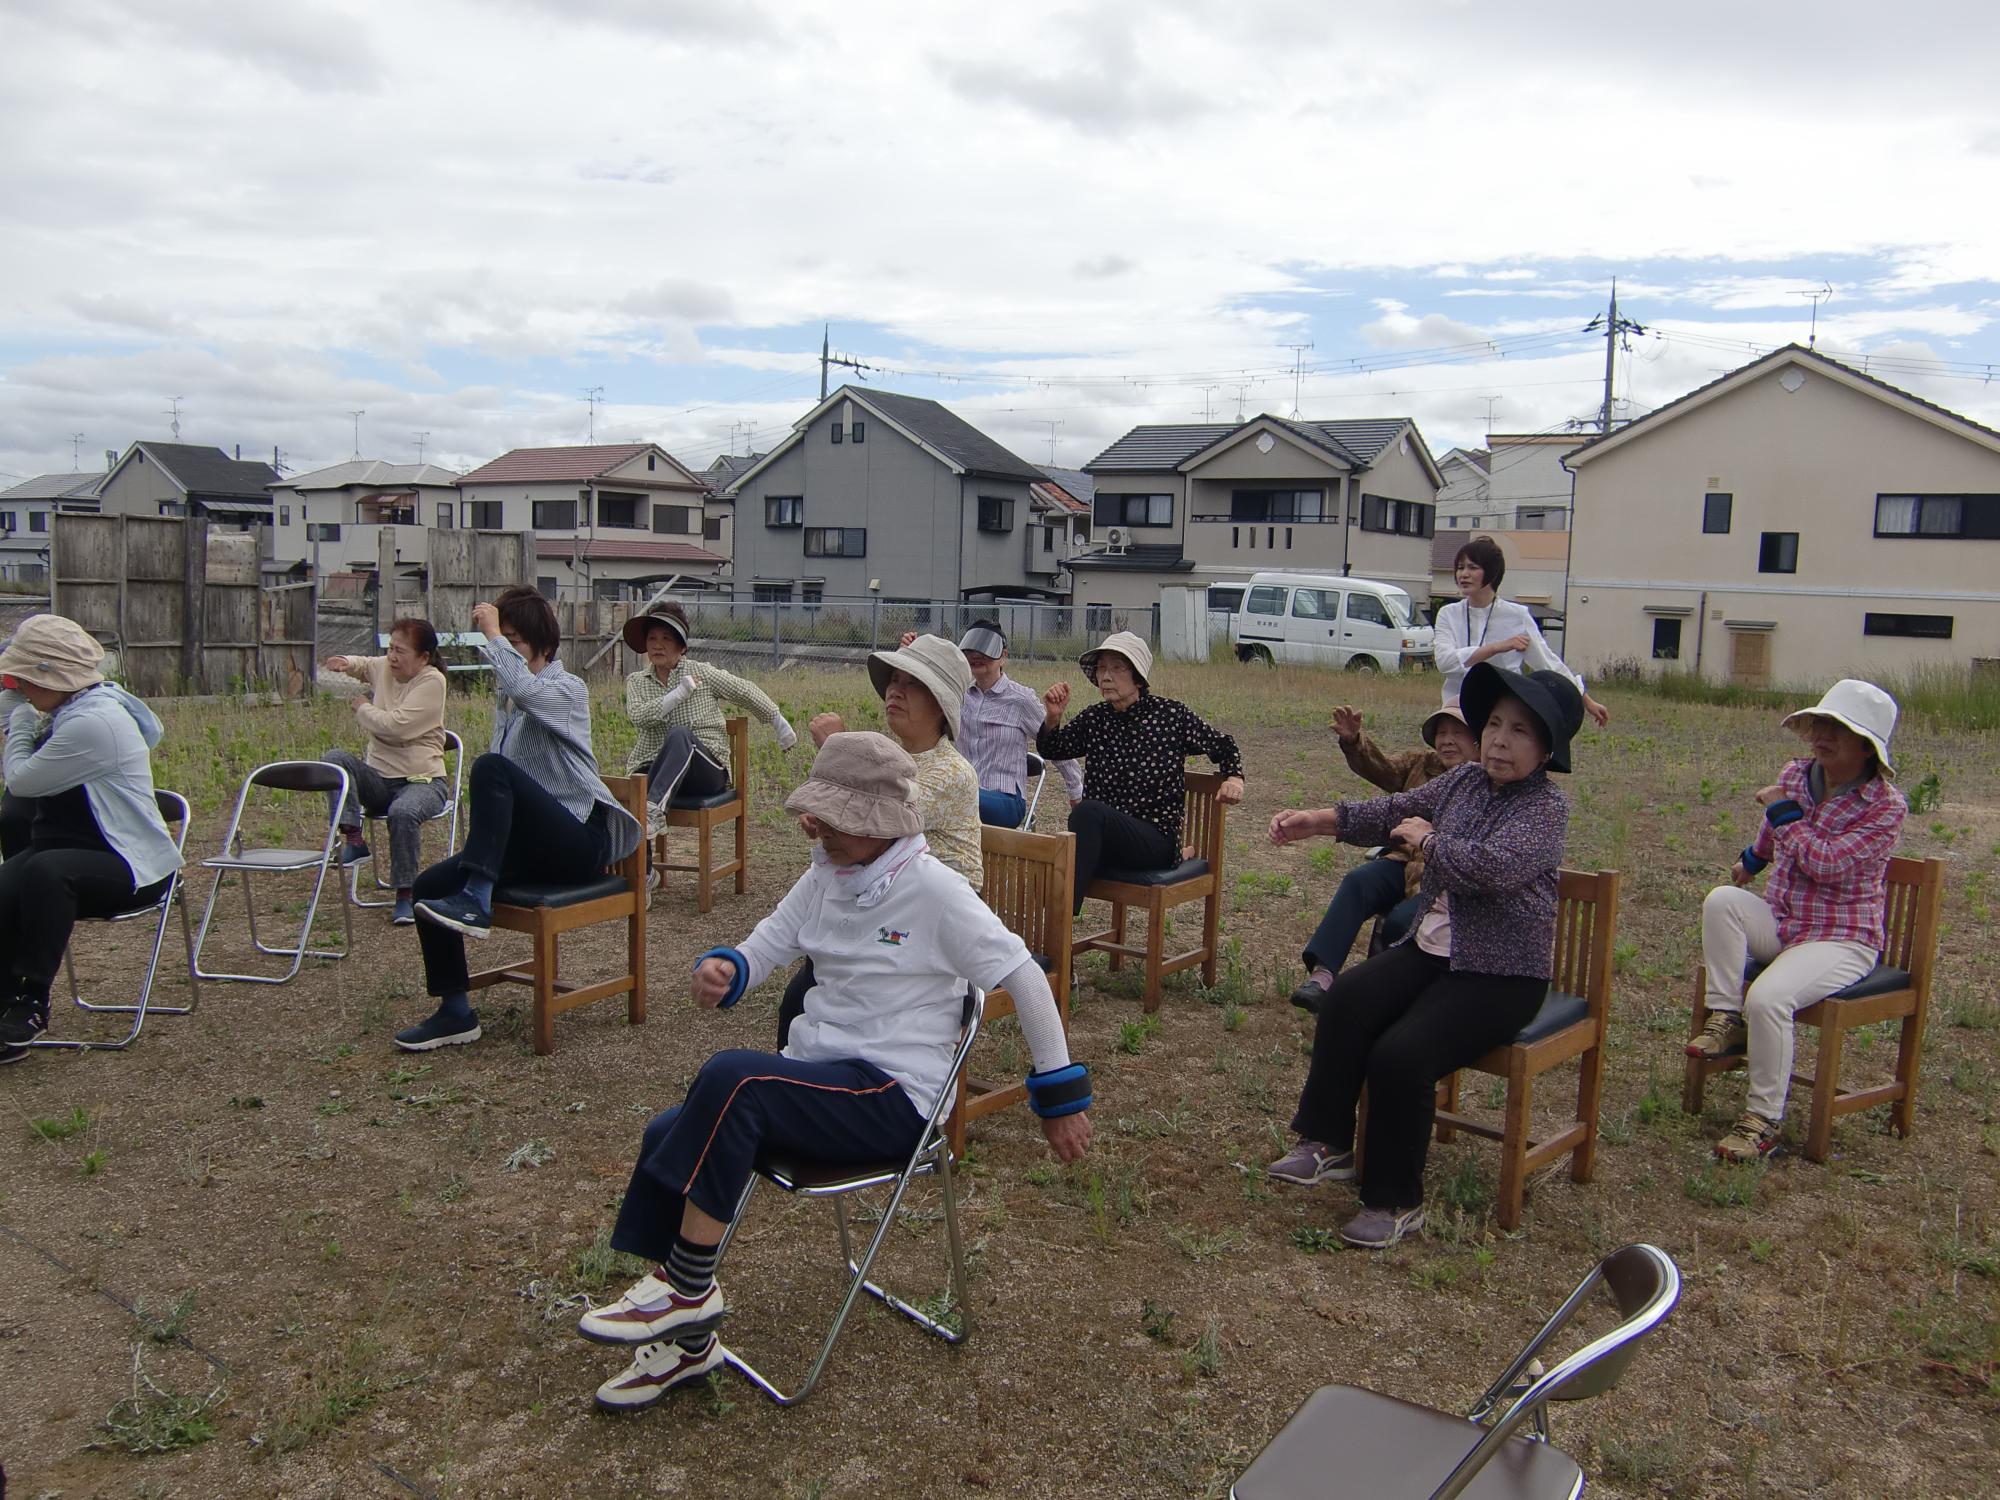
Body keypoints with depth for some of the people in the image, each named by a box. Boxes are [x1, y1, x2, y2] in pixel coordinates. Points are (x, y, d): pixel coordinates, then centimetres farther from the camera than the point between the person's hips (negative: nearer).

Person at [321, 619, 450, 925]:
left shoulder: (432, 681, -11)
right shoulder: (383, 667, 10)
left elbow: (396, 726, -21)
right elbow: (362, 665, 36)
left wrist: (362, 708, -3)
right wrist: (345, 663, 12)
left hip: (422, 778, -6)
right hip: (379, 777, 6)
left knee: (404, 812, -37)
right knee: (334, 759, -19)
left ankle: (405, 894, -20)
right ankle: (354, 840, -22)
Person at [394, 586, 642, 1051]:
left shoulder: (568, 690, -5)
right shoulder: (505, 697, 17)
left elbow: (522, 686, -29)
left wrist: (493, 634, -16)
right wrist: (485, 815, 7)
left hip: (581, 842, -8)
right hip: (531, 844, 8)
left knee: (491, 767, -30)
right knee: (429, 886, -8)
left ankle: (475, 901, -33)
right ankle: (455, 1012, 0)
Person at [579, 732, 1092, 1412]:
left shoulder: (932, 889, -14)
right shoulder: (827, 877, 8)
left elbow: (1025, 978, -11)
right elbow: (761, 950, 12)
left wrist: (1061, 1096, -6)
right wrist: (721, 970, -14)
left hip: (892, 1097, -7)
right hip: (817, 1074, 7)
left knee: (730, 1077, -30)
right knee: (666, 1135, -13)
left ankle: (686, 1285, -14)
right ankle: (684, 1339, 2)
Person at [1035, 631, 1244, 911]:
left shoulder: (1172, 715, 0)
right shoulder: (1094, 718, 10)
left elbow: (1223, 746, 12)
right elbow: (1051, 750, 15)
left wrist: (1234, 778, -8)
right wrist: (1052, 718, -6)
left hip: (1157, 839, -4)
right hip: (1101, 836, 4)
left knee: (1089, 810, -35)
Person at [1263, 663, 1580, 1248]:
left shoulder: (1545, 807, -13)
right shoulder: (1464, 781, 9)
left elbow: (1490, 867, -29)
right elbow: (1394, 810, 11)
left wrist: (1425, 838, -12)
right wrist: (1315, 821, 1)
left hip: (1501, 977, -7)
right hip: (1430, 948, 7)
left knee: (1401, 1054, -24)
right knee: (1347, 998, -18)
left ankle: (1395, 1202, -6)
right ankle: (1327, 1143, -5)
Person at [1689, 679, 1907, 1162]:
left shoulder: (1886, 806, -13)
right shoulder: (1795, 774, 3)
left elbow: (1826, 863, -25)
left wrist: (1783, 809, -17)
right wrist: (1753, 859, 45)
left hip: (1841, 941, -6)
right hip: (1779, 923, 6)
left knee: (1768, 996, -31)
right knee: (1722, 899, -26)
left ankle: (1764, 1119, -16)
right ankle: (1726, 1019, -17)